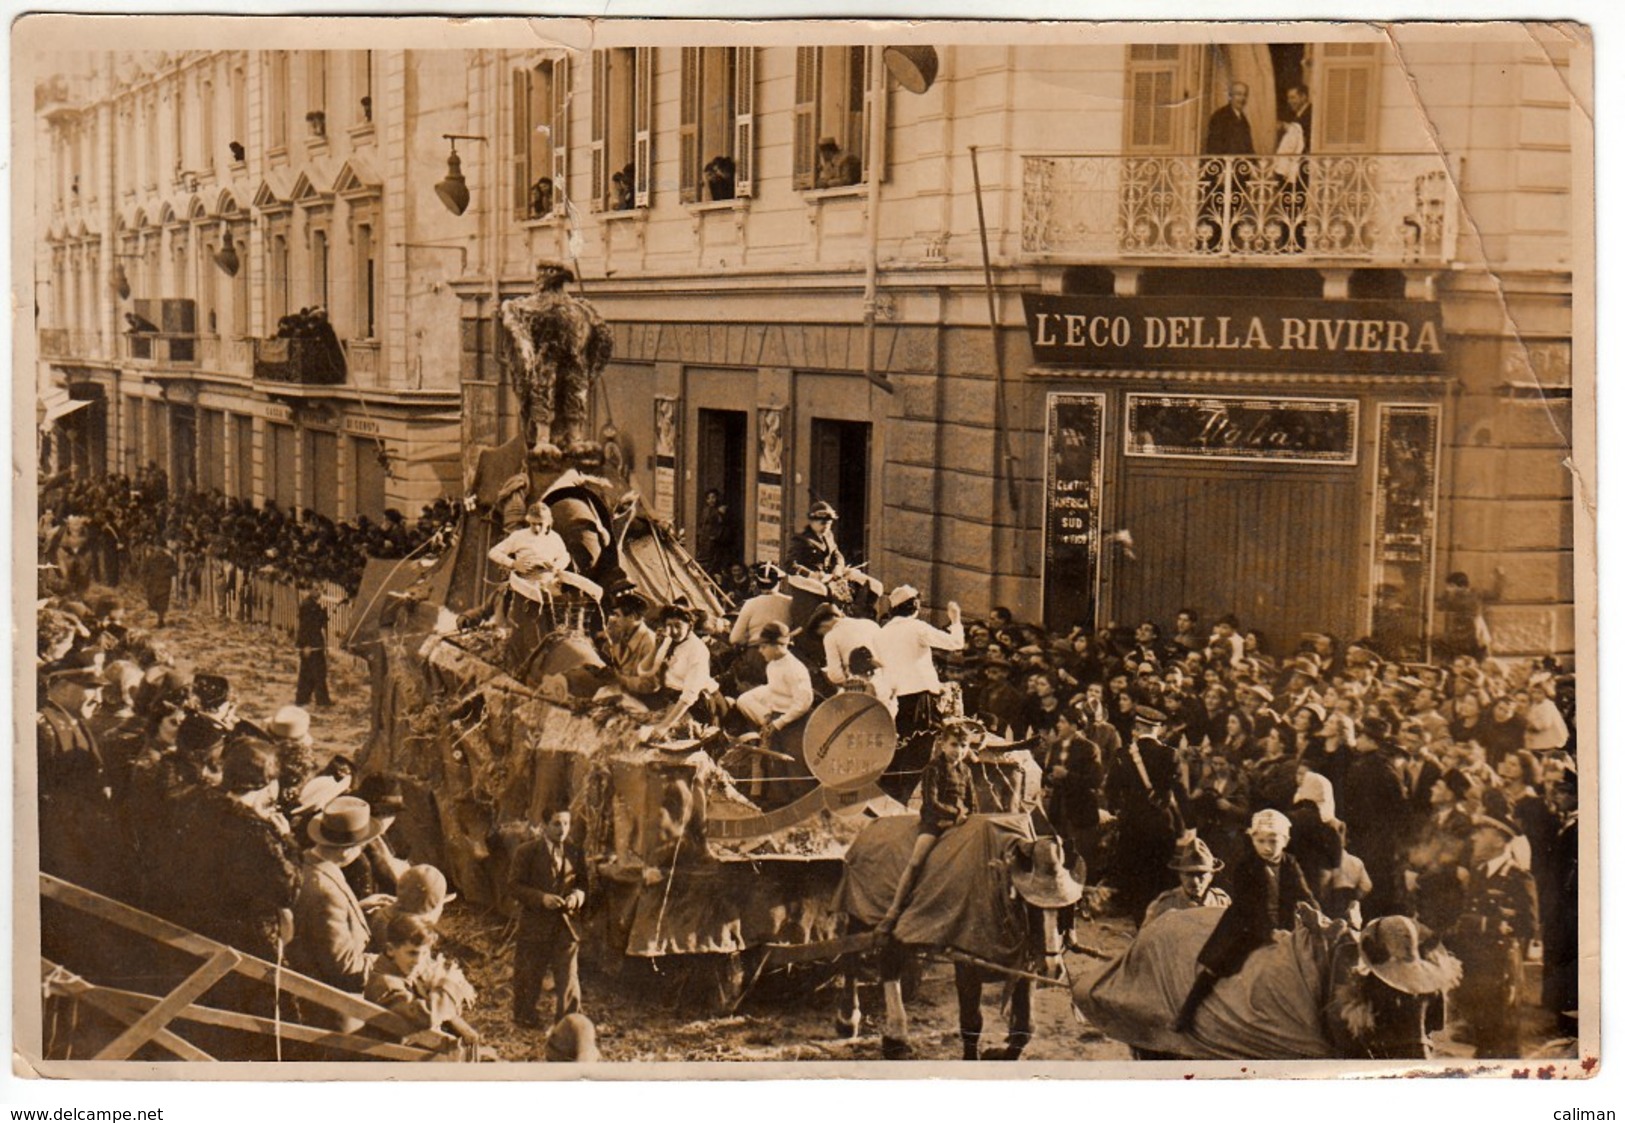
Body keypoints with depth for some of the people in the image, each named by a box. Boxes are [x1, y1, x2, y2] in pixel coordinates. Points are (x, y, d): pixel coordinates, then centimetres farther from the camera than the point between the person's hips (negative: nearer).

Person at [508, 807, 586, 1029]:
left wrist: (577, 896, -9)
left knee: (568, 976, -1)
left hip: (566, 925, 2)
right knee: (529, 975, 8)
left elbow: (582, 884, 15)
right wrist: (541, 898, -20)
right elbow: (514, 886, -7)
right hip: (534, 925, -2)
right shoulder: (526, 853, -3)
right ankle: (525, 1017, 25)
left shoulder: (575, 854, 8)